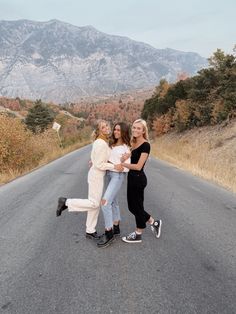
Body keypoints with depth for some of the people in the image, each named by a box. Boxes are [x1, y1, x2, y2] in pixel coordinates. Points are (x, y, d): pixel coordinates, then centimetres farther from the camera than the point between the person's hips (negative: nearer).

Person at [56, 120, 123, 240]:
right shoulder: (101, 144, -21)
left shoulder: (102, 141, 9)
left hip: (98, 174, 10)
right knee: (94, 203, -4)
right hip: (97, 175, -10)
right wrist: (114, 166, -19)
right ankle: (66, 202, 4)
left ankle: (90, 231, 23)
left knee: (95, 204, 13)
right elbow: (99, 165, -21)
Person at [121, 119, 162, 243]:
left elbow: (138, 166, -20)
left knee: (137, 206, 6)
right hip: (131, 178, 9)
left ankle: (138, 235, 26)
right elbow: (128, 159, 4)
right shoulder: (134, 143, 11)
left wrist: (122, 164, -15)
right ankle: (154, 222, 35)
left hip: (138, 179, -9)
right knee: (132, 206, 17)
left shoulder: (145, 145, -15)